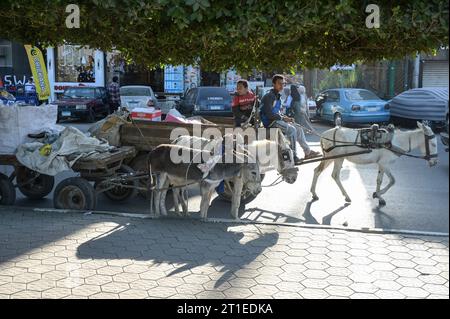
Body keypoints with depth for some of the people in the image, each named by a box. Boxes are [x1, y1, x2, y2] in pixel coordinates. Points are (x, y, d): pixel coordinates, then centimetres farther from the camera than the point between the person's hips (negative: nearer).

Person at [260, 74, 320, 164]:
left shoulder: (277, 96, 18)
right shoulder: (269, 96, -14)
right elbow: (269, 114, -21)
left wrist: (286, 117, 5)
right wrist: (282, 118, -14)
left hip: (277, 119, 10)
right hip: (270, 122, -10)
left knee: (298, 128, 4)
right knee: (292, 129, -25)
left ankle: (307, 152, 7)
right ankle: (294, 156, -20)